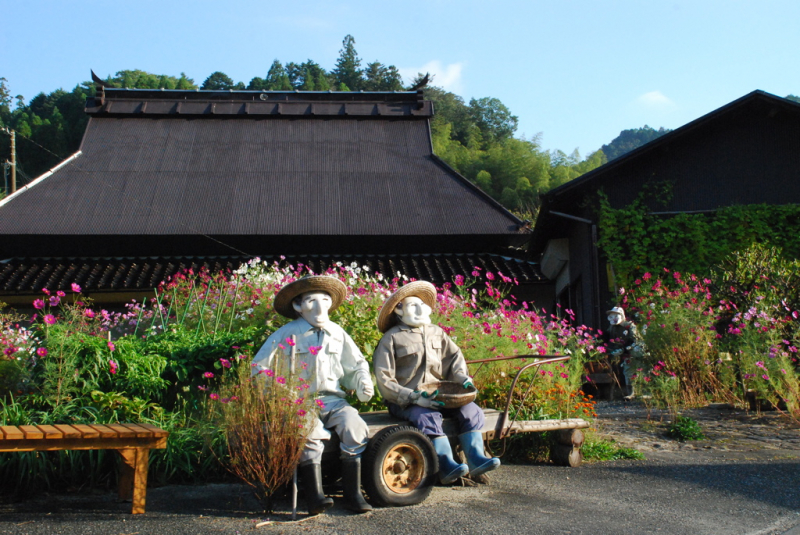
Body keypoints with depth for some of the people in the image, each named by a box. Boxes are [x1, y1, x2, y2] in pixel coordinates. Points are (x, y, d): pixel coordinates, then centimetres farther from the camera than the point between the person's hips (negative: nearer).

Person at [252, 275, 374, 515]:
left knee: (355, 427, -26)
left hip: (333, 400, 3)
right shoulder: (286, 334, 3)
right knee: (310, 432, -35)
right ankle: (315, 496, -27)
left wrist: (363, 384, 2)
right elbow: (258, 369, 6)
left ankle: (353, 494, -17)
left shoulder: (337, 333, 14)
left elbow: (356, 366, 24)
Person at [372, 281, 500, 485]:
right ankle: (447, 465, -36)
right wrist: (414, 398, -22)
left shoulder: (436, 333, 17)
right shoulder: (392, 338, -3)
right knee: (428, 417, -35)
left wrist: (464, 378, -10)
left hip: (438, 395, 5)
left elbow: (454, 356, 14)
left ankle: (476, 458, -24)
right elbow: (384, 381, -10)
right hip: (405, 400, -5)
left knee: (471, 410, -18)